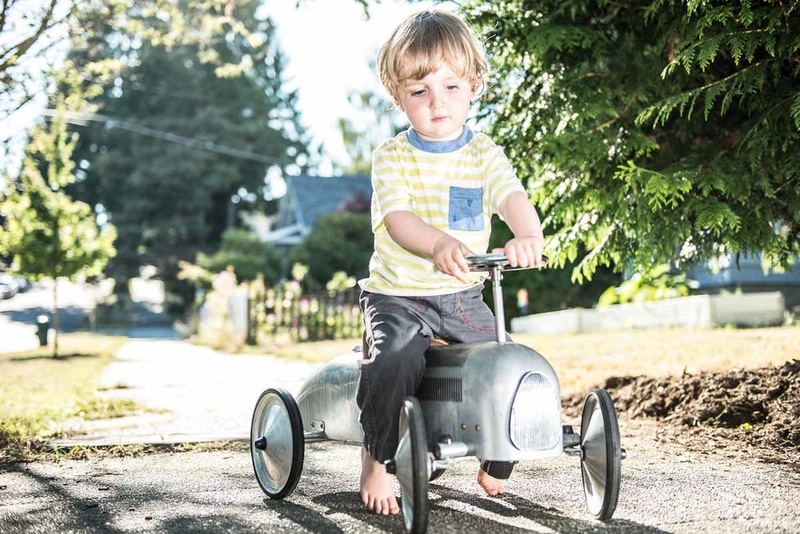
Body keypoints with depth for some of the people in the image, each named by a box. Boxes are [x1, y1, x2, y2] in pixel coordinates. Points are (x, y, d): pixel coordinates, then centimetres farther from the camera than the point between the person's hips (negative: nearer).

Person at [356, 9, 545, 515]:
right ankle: (377, 459, -3)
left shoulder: (484, 154, 3)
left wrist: (529, 236, -40)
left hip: (463, 296, 3)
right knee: (394, 361, -29)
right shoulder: (392, 157, -5)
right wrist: (440, 244, -43)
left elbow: (513, 197, -16)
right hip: (398, 295, -3)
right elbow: (396, 218, -21)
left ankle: (496, 464, 21)